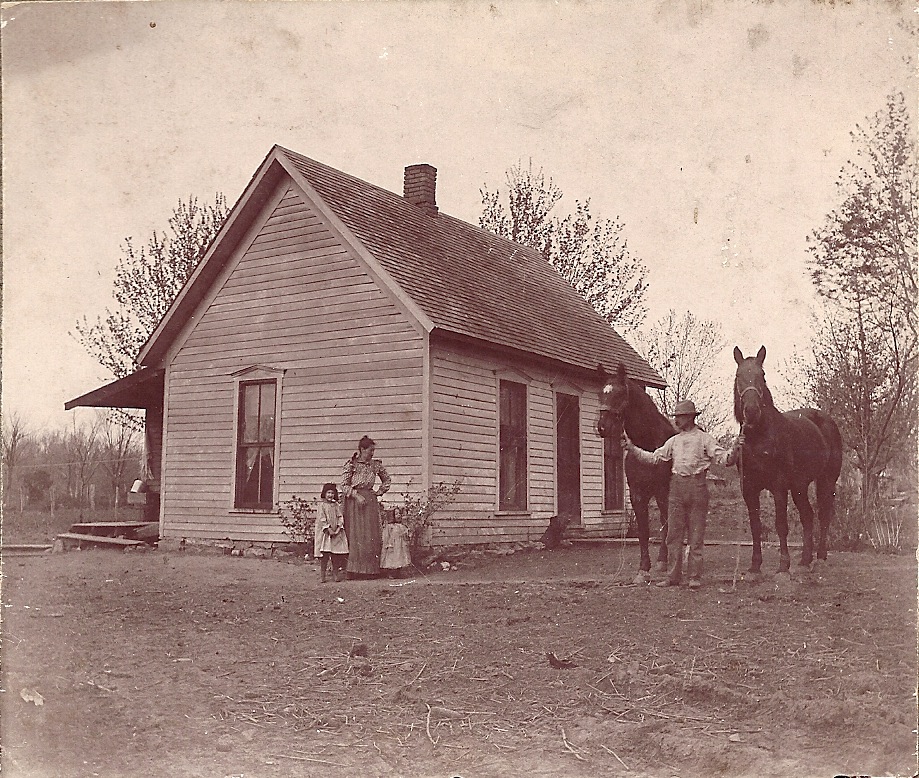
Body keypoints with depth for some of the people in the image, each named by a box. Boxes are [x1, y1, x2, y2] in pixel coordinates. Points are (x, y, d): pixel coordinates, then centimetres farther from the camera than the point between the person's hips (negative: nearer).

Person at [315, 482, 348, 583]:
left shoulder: (336, 505, 11)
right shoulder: (322, 505, -2)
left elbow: (340, 517, 7)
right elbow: (322, 519, -9)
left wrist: (338, 528, -8)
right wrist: (328, 529, -16)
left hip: (336, 533, 4)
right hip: (325, 533, -4)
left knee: (336, 556, 4)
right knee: (324, 555, -6)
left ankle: (336, 574, 11)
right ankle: (322, 575, -1)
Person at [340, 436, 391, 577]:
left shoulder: (376, 465, 8)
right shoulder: (351, 465, -3)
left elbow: (387, 480, 22)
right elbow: (344, 485, -6)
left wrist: (380, 491, 9)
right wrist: (356, 495, -16)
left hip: (370, 501, 4)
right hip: (354, 501, -4)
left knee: (371, 535, 0)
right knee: (355, 535, -5)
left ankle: (371, 569, 4)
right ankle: (355, 569, -1)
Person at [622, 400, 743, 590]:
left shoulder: (704, 438, 2)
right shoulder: (673, 441, 15)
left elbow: (724, 458, -5)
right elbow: (653, 458, 15)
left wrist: (735, 449, -25)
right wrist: (632, 448, 8)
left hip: (697, 486, -4)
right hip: (677, 487, 4)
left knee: (696, 535, 1)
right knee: (673, 534, 5)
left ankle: (695, 576, 7)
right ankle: (672, 576, 10)